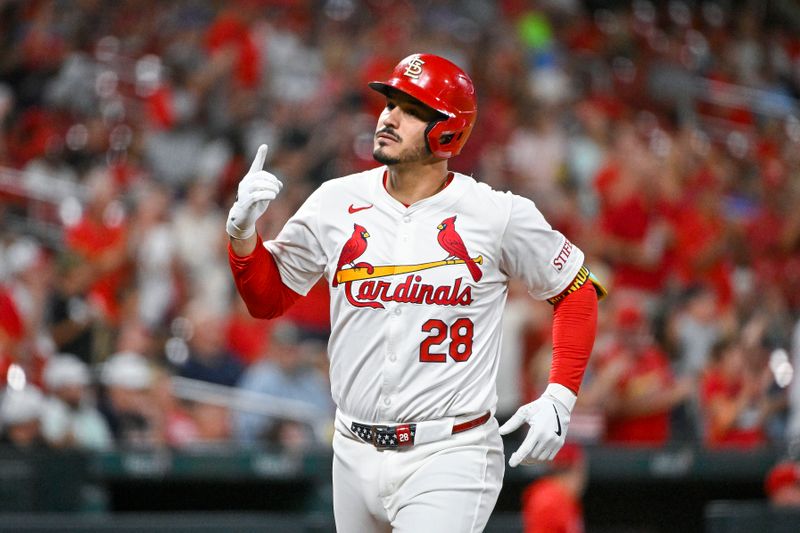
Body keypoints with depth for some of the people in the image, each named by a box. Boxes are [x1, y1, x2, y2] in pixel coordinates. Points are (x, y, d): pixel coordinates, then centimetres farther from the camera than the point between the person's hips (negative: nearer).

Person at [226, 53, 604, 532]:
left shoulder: (498, 215, -5)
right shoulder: (337, 203, 3)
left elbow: (576, 291, 7)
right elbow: (268, 298, 12)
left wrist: (560, 397, -2)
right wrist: (242, 232, -7)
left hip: (449, 457, -4)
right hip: (356, 454, 4)